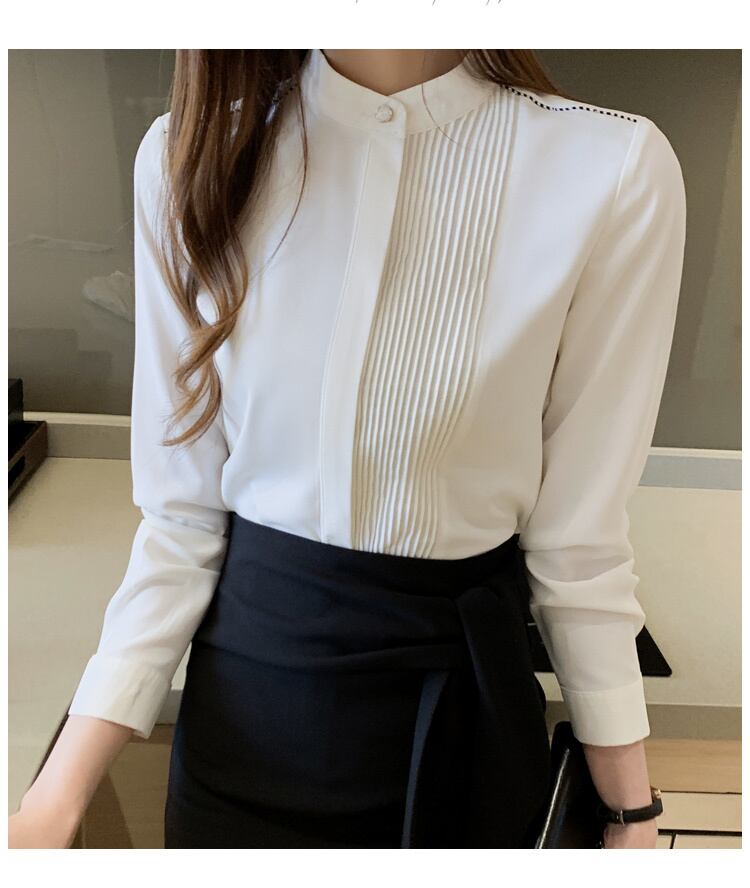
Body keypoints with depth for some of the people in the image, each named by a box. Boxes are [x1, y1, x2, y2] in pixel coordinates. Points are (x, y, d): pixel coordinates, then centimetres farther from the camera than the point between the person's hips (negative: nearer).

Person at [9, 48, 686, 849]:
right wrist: (57, 799, -9)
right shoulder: (192, 152, -9)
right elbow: (181, 515, -6)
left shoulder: (614, 170, -17)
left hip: (459, 695, -1)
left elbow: (576, 543, -9)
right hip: (244, 697, 2)